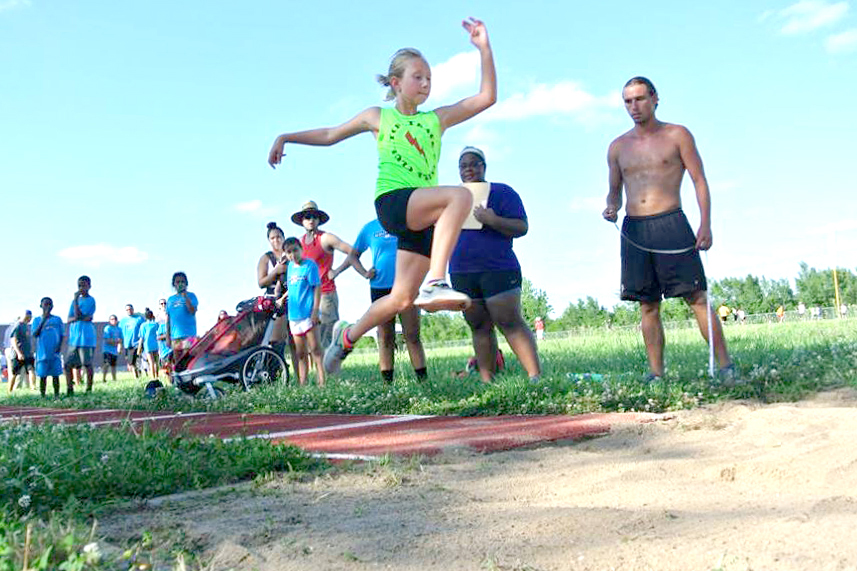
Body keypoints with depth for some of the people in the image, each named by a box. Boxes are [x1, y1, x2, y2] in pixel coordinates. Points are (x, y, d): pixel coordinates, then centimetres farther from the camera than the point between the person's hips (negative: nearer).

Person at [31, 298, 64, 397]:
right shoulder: (37, 320, 7)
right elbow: (35, 335, -7)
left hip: (55, 353, 1)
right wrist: (44, 319, -13)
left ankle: (56, 396, 3)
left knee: (55, 375, -1)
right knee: (43, 375, 1)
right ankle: (42, 396, 8)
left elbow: (61, 335, 10)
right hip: (42, 353, 0)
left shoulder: (57, 320, 9)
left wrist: (60, 345, -8)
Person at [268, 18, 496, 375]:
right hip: (392, 202, -4)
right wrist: (286, 137, 17)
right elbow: (330, 135, 23)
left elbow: (487, 97, 13)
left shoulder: (436, 119, 18)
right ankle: (435, 283, -40)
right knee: (460, 195, -32)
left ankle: (347, 335, 25)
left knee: (402, 300, 1)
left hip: (424, 215, 4)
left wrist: (484, 48, 5)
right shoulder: (379, 117, 14)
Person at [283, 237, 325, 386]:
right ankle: (302, 385, 14)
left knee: (315, 349, -8)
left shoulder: (309, 265, -6)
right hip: (294, 316, 7)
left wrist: (315, 310, -17)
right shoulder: (290, 266, 13)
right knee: (301, 354, 10)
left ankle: (322, 382, -9)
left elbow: (317, 287, -11)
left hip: (308, 314, -7)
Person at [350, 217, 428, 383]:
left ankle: (423, 379, -3)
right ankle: (387, 382, 7)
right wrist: (364, 273, 0)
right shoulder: (369, 229, 8)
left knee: (412, 336, -4)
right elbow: (353, 256, 18)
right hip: (380, 287, 1)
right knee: (385, 338, 3)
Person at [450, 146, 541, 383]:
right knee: (479, 327, 4)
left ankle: (536, 377, -16)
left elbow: (522, 228, -6)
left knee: (511, 323, -14)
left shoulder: (501, 192, 3)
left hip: (497, 269, -5)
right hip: (462, 273, 5)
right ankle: (487, 381, 5)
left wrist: (493, 221, -21)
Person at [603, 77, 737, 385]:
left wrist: (705, 224, -9)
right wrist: (611, 208, -1)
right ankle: (656, 375, 7)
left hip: (670, 224, -3)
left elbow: (699, 180, 2)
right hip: (633, 230, 4)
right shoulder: (618, 147, 15)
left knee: (697, 297, -7)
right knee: (648, 306, 4)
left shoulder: (677, 135, 6)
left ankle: (725, 367, -4)